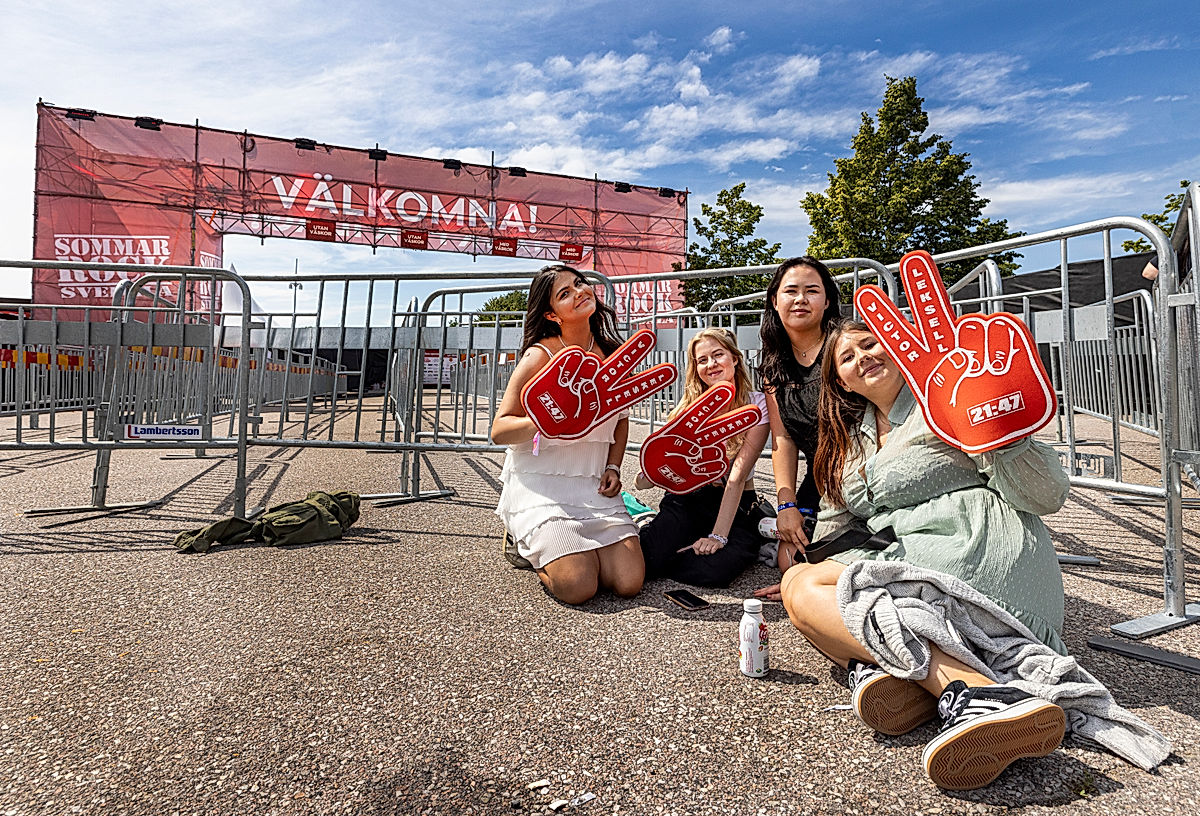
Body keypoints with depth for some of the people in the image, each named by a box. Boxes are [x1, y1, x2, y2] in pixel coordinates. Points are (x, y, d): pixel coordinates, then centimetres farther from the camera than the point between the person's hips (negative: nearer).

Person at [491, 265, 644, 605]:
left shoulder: (612, 354, 6)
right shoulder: (540, 356, -9)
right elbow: (499, 430, -9)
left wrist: (612, 467, 4)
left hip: (594, 486, 5)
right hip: (541, 483, -4)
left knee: (629, 582, -9)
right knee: (578, 586, -17)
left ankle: (559, 545, 20)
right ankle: (524, 539, 14)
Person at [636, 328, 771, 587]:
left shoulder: (756, 405, -8)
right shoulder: (689, 407, -1)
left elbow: (737, 477, -17)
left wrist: (718, 535, -25)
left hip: (736, 506, -1)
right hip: (688, 500, 2)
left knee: (713, 571, -30)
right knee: (646, 560, -24)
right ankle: (647, 528, 8)